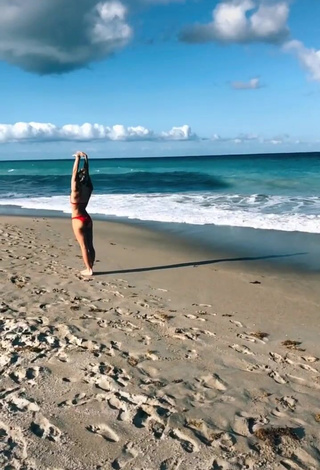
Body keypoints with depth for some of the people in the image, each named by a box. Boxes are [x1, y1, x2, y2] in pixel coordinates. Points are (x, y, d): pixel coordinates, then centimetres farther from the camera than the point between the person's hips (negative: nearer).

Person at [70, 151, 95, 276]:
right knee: (90, 245, 9)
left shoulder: (76, 190, -17)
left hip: (78, 220, -6)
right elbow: (86, 172, 6)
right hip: (87, 219, 6)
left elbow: (74, 172, -18)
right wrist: (86, 158, 7)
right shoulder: (89, 188, -3)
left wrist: (78, 158, -13)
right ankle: (90, 268, 16)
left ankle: (88, 270, 4)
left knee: (83, 246, -1)